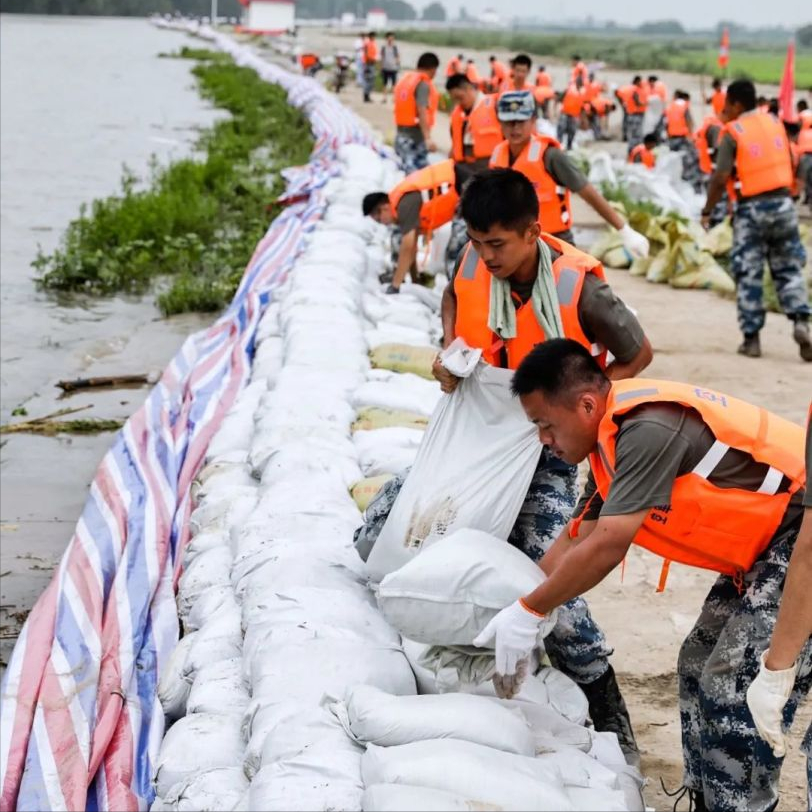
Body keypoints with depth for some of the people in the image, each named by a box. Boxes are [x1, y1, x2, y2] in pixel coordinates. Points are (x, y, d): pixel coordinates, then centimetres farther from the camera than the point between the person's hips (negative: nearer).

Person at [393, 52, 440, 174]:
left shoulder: (404, 79, 15)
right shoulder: (423, 84, -12)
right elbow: (422, 112, -23)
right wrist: (428, 138, -29)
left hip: (402, 134, 9)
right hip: (416, 136, -9)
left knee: (409, 171, 10)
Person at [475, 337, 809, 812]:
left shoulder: (647, 430, -26)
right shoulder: (614, 438, 6)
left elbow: (607, 547, -26)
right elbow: (579, 540, 10)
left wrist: (530, 611, -16)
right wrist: (513, 606, 7)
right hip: (768, 545, 10)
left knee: (734, 690, -12)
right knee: (700, 668, 14)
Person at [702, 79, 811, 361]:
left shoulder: (732, 133, -8)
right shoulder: (775, 122, 7)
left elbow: (720, 178, -15)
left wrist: (707, 211, -5)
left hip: (751, 209, -4)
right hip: (782, 203, 4)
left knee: (748, 275, 5)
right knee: (789, 269, 12)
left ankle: (751, 338, 5)